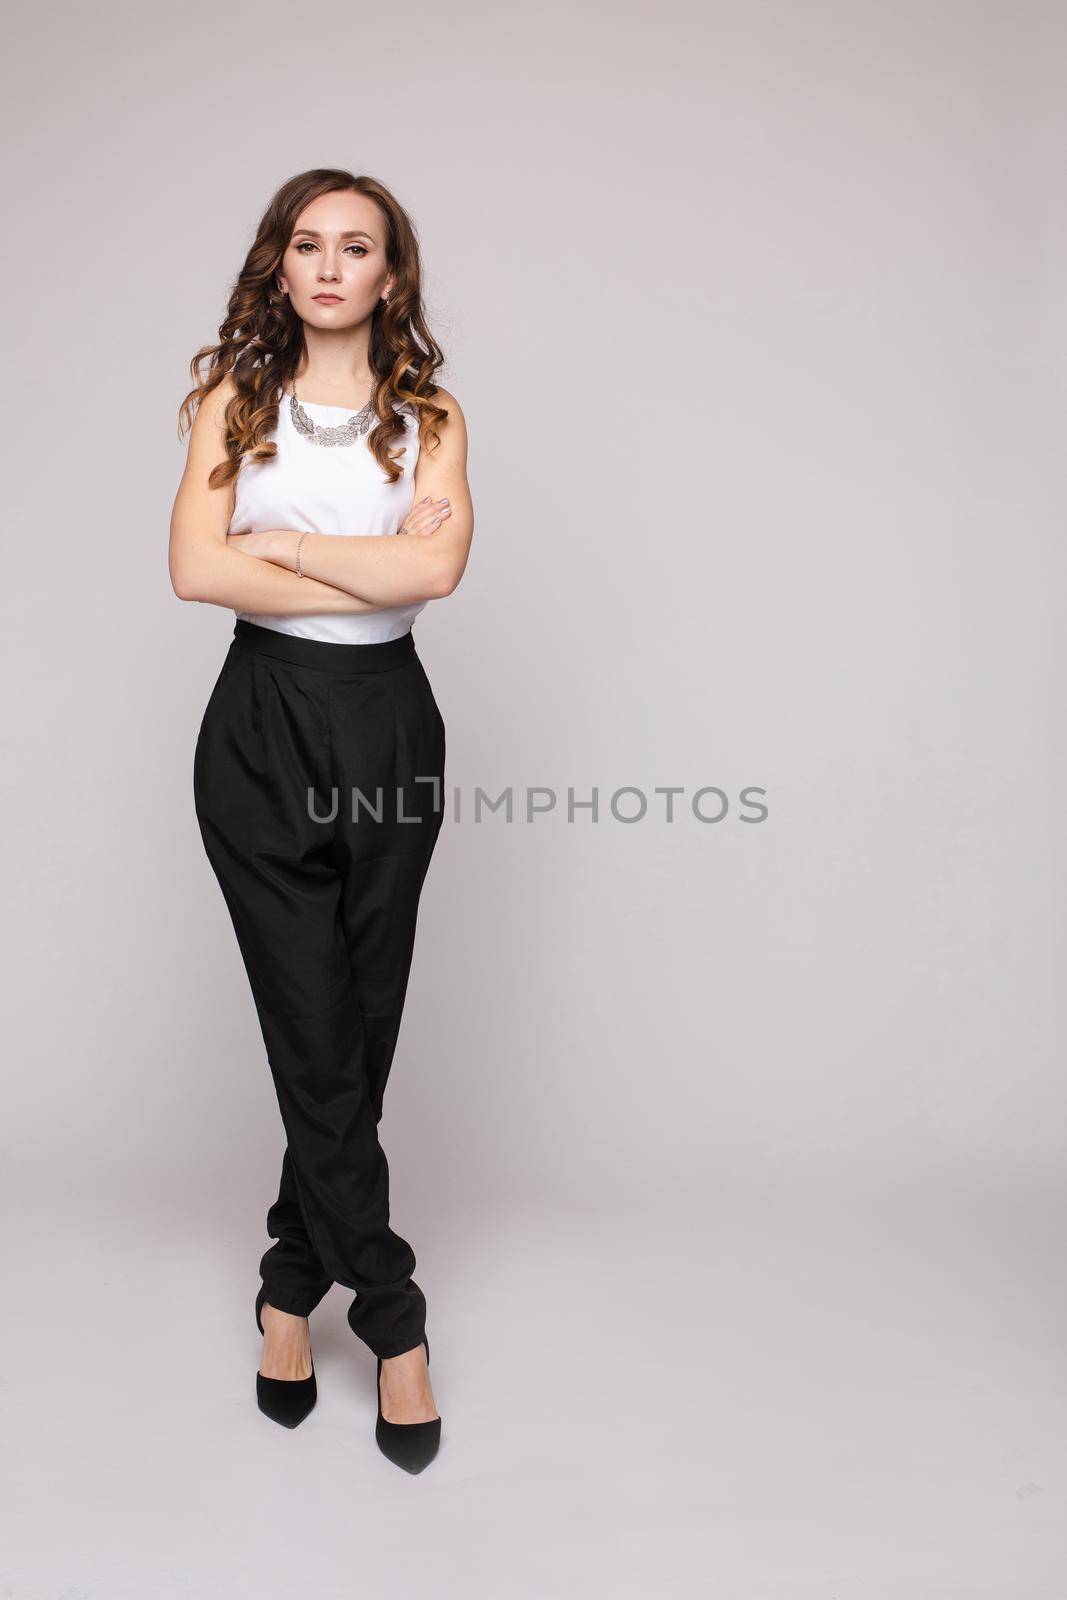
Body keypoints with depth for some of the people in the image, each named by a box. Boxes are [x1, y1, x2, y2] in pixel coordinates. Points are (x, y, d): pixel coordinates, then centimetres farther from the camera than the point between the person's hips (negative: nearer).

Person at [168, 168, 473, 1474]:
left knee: (359, 1028, 7)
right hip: (262, 725, -1)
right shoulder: (233, 401, 7)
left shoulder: (427, 414, 8)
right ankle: (390, 1312, 12)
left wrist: (279, 542, -8)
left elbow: (437, 562, -11)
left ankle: (293, 1283, 26)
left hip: (388, 723, 1)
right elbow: (195, 569, -9)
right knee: (317, 1034, -2)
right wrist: (372, 577, -10)